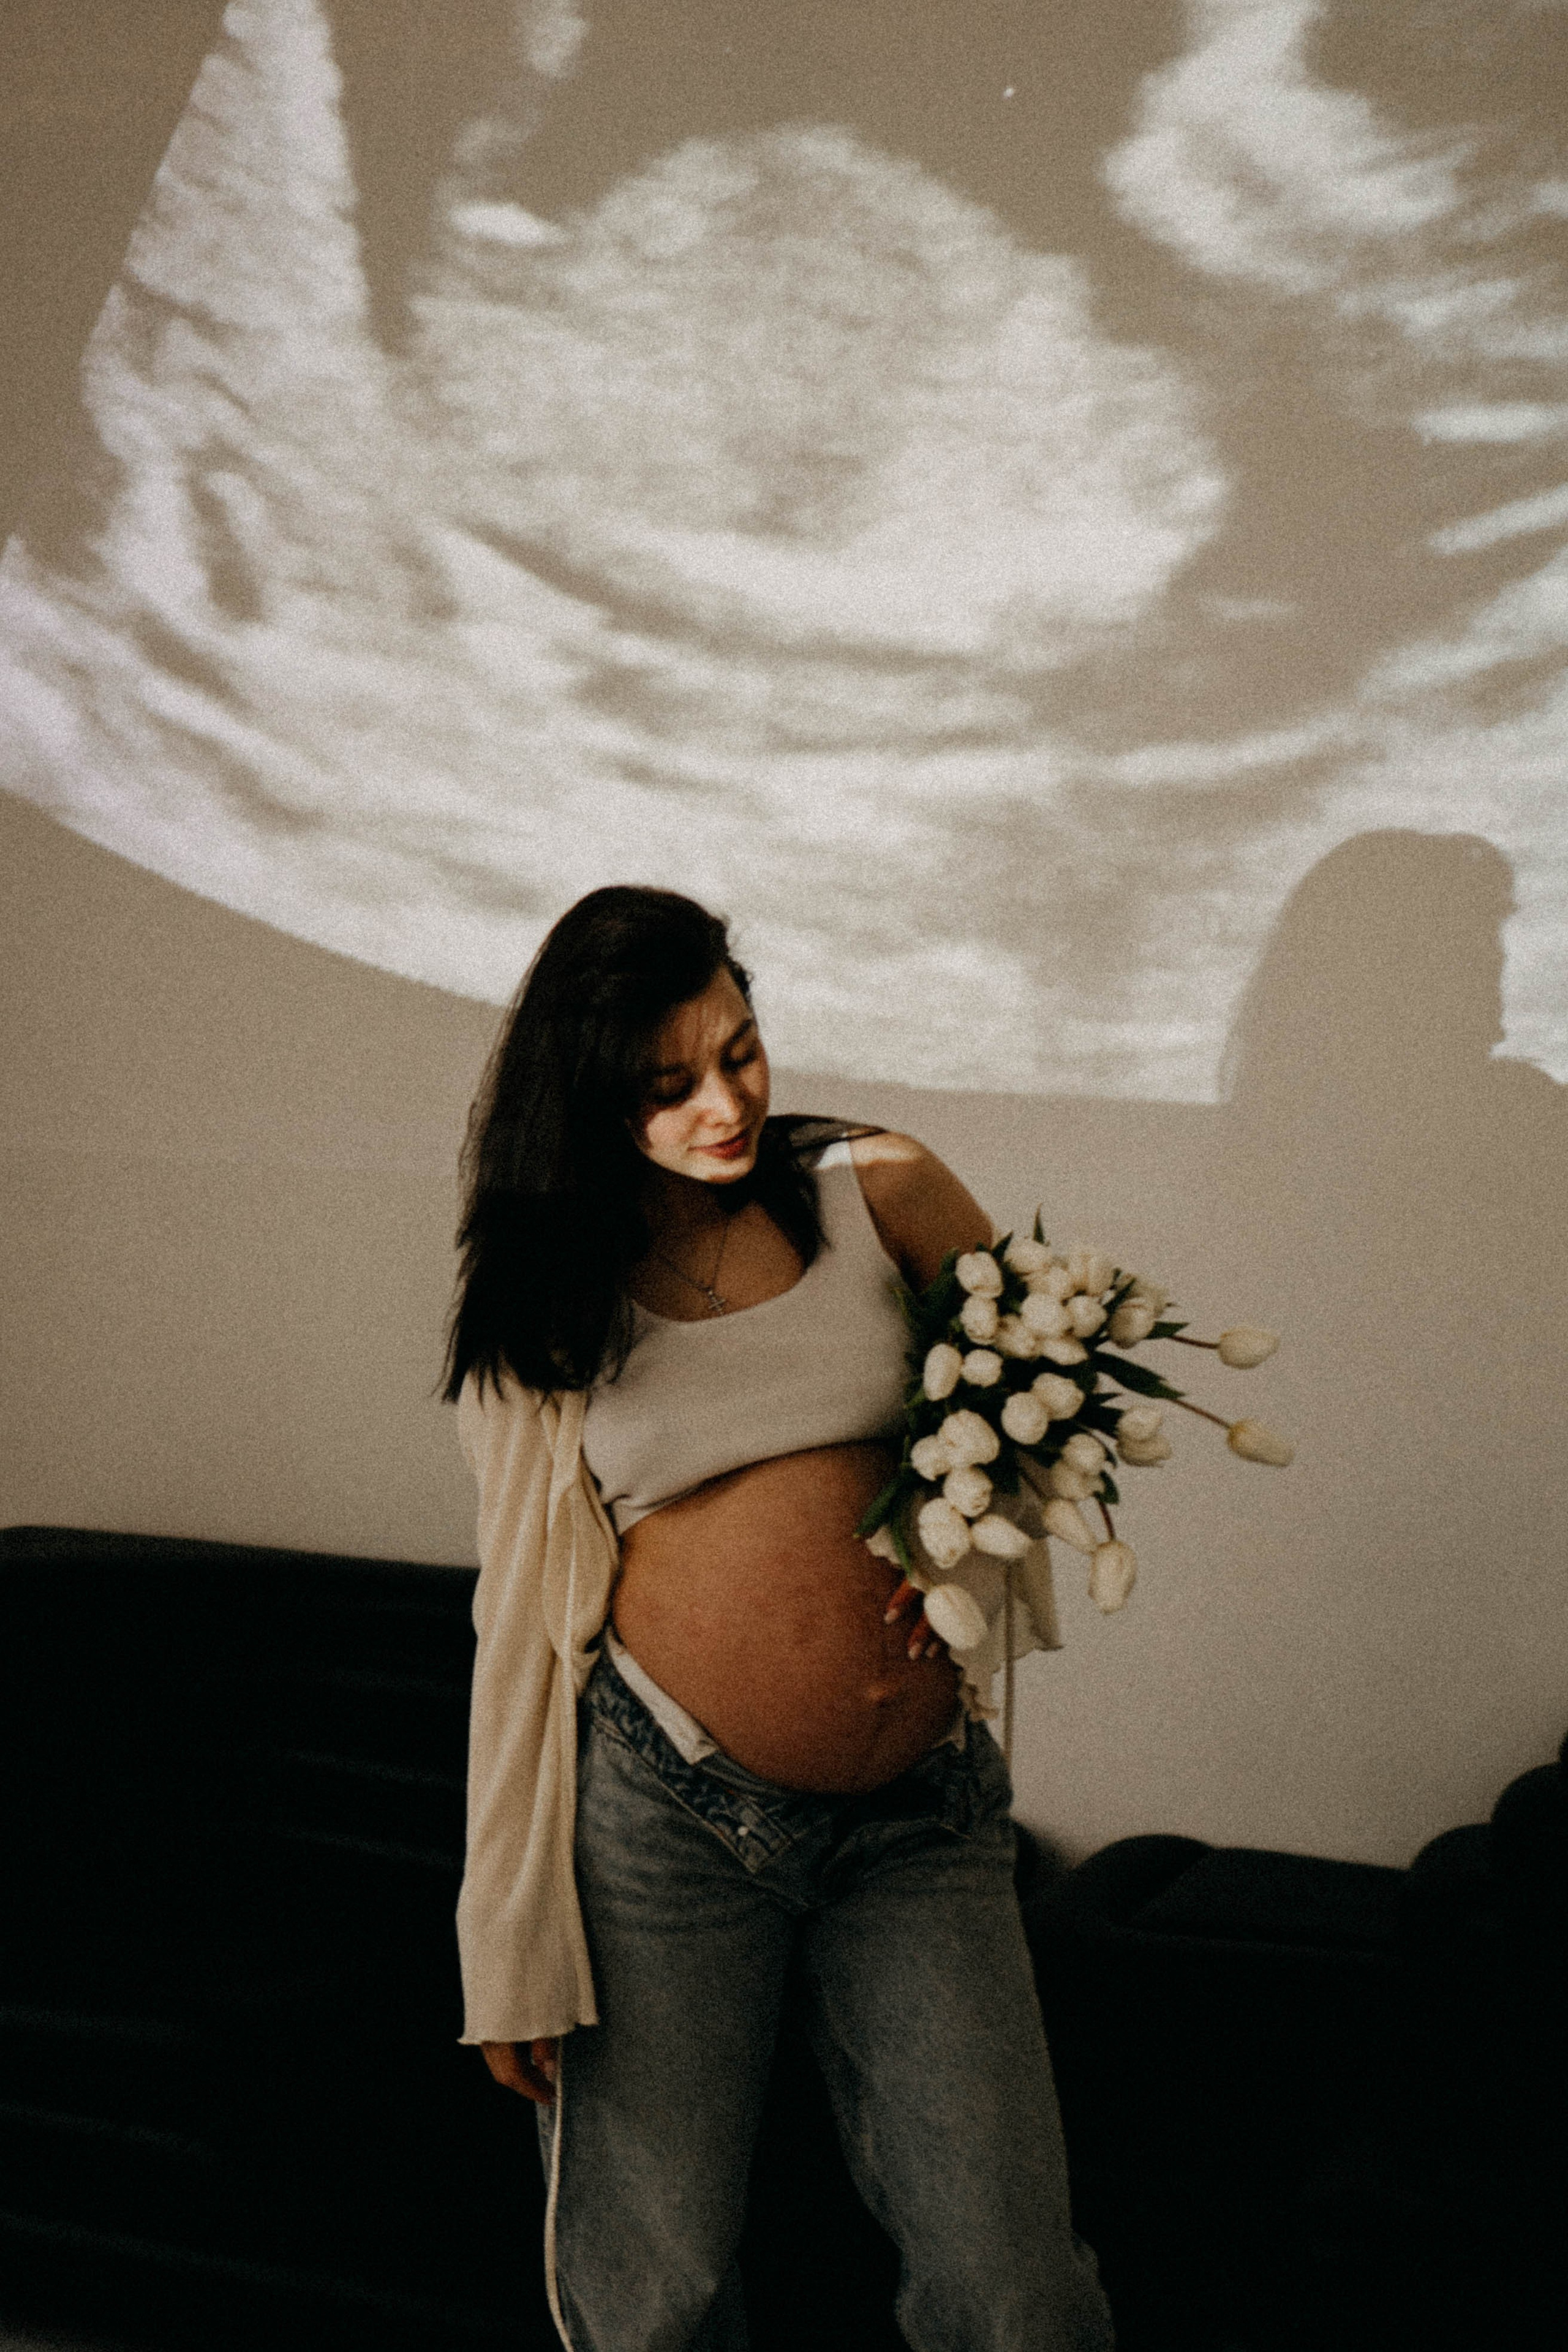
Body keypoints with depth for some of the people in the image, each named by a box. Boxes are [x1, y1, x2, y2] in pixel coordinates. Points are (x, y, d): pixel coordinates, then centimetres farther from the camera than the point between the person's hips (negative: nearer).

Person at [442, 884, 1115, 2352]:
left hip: (921, 1816, 1)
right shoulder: (543, 1303, 4)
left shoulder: (882, 1196, 4)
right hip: (660, 1815, 0)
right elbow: (525, 1616, 5)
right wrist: (512, 1949, 3)